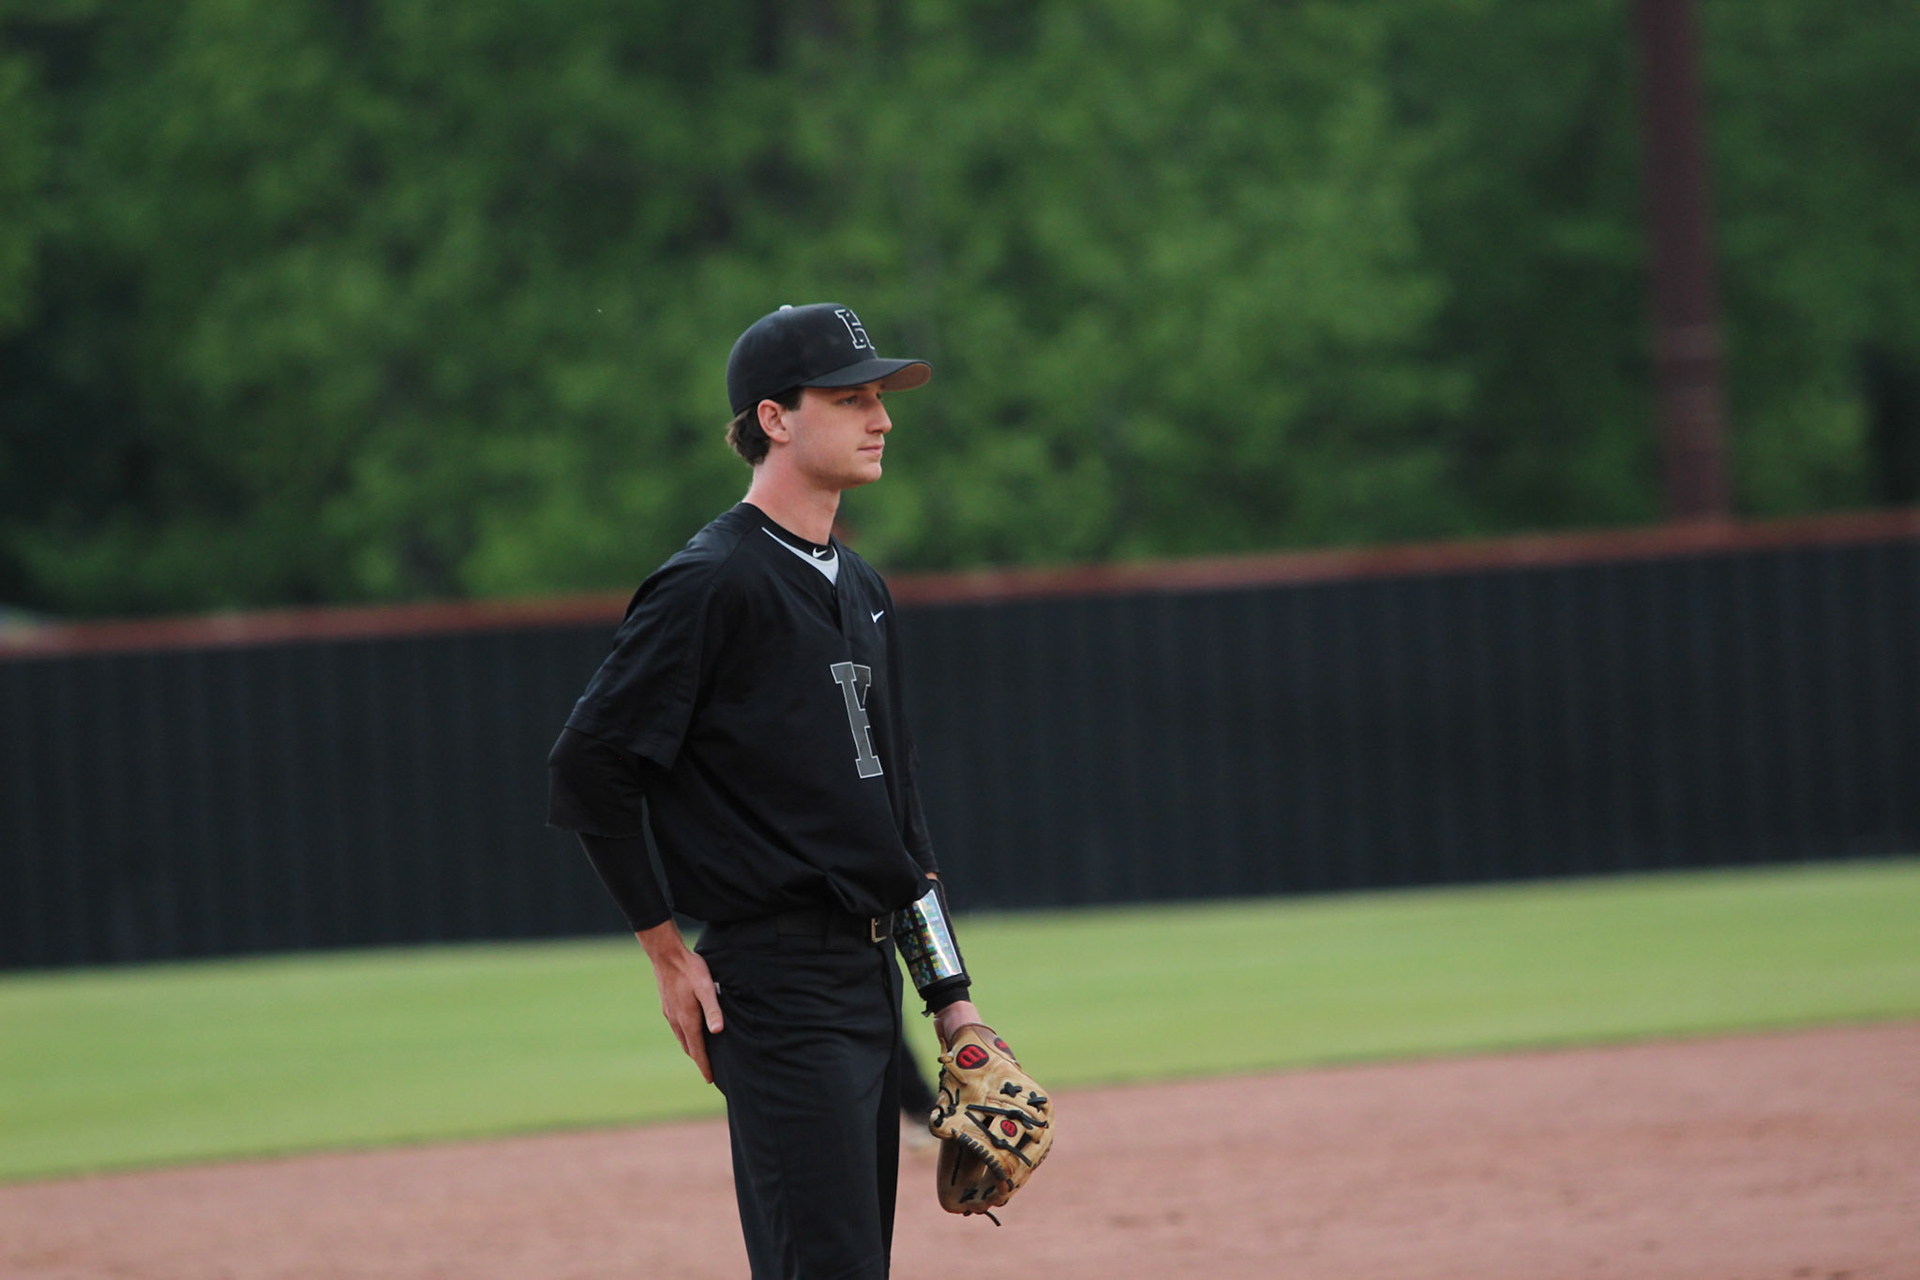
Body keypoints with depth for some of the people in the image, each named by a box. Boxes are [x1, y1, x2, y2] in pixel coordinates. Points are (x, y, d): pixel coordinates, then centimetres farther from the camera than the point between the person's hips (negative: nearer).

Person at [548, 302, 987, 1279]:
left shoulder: (860, 591, 18)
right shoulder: (711, 584, -11)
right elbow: (588, 768, -14)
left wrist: (950, 995, 18)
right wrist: (667, 950, -11)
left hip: (869, 974, 9)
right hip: (779, 983, -9)